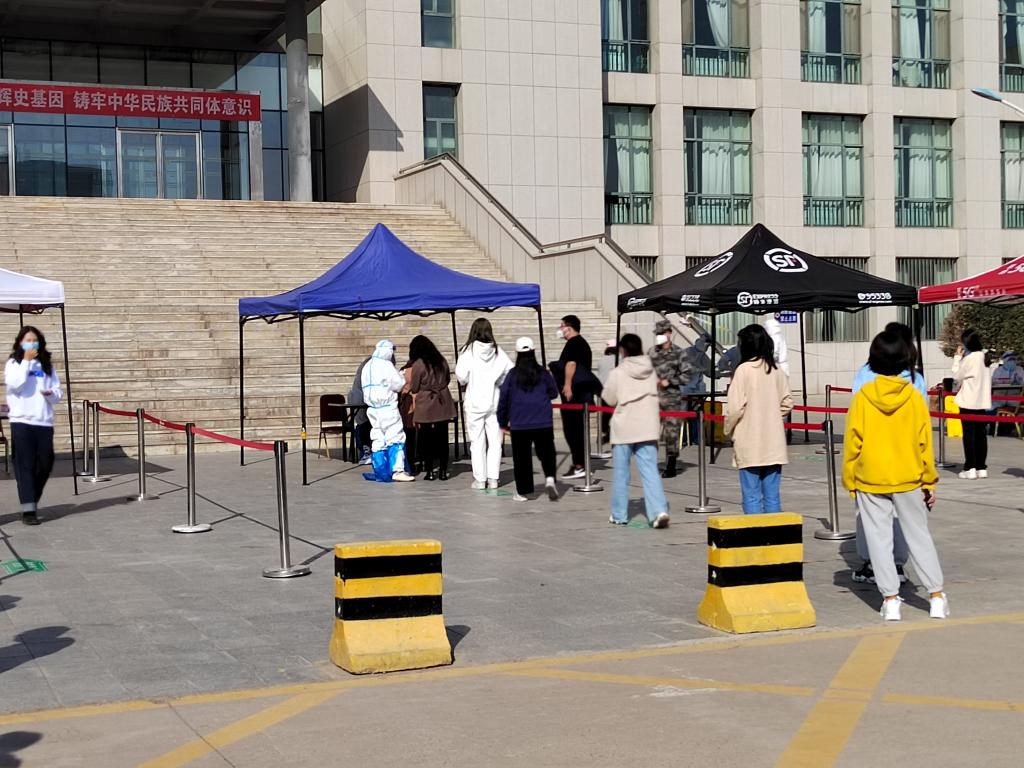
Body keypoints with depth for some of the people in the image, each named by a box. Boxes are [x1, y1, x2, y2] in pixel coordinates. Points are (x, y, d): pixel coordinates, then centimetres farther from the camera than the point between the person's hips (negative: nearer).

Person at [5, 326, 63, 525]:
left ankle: (33, 500, 24)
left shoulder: (47, 365, 15)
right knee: (25, 465, -6)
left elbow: (59, 393, 12)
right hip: (21, 421, -4)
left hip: (44, 421, 4)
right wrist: (27, 360, -9)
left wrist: (51, 393, -11)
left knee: (45, 464, 3)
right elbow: (15, 384, -15)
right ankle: (28, 509, -8)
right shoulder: (13, 363, 5)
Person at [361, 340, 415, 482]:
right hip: (388, 407, -8)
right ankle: (397, 470, -11)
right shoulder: (386, 365, -11)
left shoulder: (367, 367, 12)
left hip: (373, 408, 8)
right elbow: (399, 384, -12)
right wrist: (401, 376, 7)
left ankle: (380, 472, 9)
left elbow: (364, 386, 16)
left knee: (378, 440, 9)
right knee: (396, 438, -5)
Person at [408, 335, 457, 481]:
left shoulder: (418, 365, -11)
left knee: (426, 440, 5)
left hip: (425, 406, -4)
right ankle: (443, 471, 9)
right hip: (442, 405, 4)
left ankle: (429, 471, 6)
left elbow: (414, 388, -7)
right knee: (442, 438, 8)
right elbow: (448, 379, 16)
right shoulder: (442, 361, 4)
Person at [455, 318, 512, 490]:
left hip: (474, 402, -2)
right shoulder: (497, 351, -2)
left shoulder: (469, 350, -9)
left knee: (477, 442, 5)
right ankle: (493, 479, 6)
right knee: (494, 441, 7)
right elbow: (510, 371, -5)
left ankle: (480, 479, 5)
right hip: (494, 401, 2)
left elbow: (461, 374, -14)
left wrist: (466, 382, 8)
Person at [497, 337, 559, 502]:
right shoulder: (543, 374, -1)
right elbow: (554, 393, 10)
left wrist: (503, 422, 12)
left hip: (519, 424, 0)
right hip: (543, 422, 0)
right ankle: (550, 478, -15)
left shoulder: (512, 375, -2)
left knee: (521, 457, 7)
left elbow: (503, 399, 2)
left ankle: (522, 491, 9)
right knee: (546, 452, 10)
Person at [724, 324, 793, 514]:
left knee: (751, 496, 0)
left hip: (749, 443, -5)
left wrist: (729, 430, 3)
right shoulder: (777, 370, 4)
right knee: (772, 496, 9)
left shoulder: (744, 370, -11)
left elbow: (735, 407, -12)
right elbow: (787, 402, 7)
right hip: (774, 443, 5)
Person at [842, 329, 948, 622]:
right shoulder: (913, 397, -4)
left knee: (879, 539, 5)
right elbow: (924, 443, 0)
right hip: (909, 479, 1)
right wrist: (929, 482, 9)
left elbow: (852, 442, -4)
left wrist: (849, 482, 6)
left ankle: (890, 600, 4)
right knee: (919, 536, 11)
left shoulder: (863, 397, -8)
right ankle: (936, 597, 11)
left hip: (870, 480, -1)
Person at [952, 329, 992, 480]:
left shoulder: (970, 358, -16)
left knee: (969, 435, -3)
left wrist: (957, 357, 2)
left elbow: (957, 376, -6)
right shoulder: (984, 356, 8)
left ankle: (970, 469, -3)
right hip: (982, 400, 8)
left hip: (969, 401, -8)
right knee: (980, 434, 9)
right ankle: (982, 468, 11)